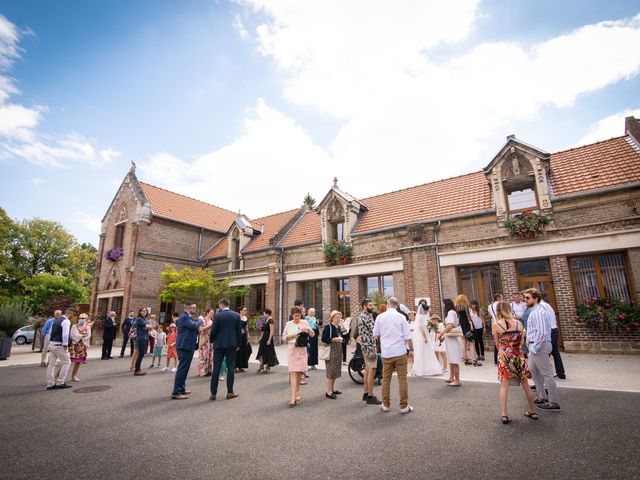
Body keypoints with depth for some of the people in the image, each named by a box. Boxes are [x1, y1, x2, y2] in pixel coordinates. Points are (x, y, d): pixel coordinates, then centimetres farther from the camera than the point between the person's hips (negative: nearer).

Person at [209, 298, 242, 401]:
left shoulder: (217, 315, -8)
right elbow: (239, 332, 1)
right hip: (231, 345, 1)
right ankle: (230, 392, 10)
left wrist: (211, 341, 12)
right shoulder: (236, 315, -1)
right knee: (230, 368, 7)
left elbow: (213, 331, -7)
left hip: (219, 345, -1)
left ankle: (213, 393, 10)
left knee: (216, 369, 6)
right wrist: (238, 344, 11)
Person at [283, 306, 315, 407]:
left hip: (302, 349, 1)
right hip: (292, 349, -1)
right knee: (293, 373, -10)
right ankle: (293, 398, -12)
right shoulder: (288, 324, 5)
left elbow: (313, 335, 6)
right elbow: (284, 337, 5)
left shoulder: (304, 322, 5)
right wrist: (293, 335, -12)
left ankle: (297, 392, 30)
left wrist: (308, 330, -14)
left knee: (299, 372, 9)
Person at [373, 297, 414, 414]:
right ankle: (404, 406, 12)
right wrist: (411, 350, 7)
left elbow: (375, 334, 7)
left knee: (386, 379, 11)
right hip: (400, 352, -1)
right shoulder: (401, 317, -5)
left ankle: (386, 405, 20)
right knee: (402, 379, 6)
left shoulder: (380, 317, -1)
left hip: (386, 353, 2)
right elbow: (407, 337, -4)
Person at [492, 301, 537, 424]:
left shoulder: (495, 325, -6)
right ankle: (532, 411, 30)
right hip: (518, 355, 3)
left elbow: (497, 344, 1)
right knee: (525, 384, 17)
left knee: (504, 385, 1)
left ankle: (504, 414, -2)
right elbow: (521, 342, 6)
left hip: (504, 356, -3)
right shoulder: (518, 323, 1)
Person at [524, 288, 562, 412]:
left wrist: (534, 347, -20)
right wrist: (529, 340, 15)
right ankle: (541, 397, 33)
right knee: (534, 371, 20)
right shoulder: (534, 311, 11)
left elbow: (542, 332, -25)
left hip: (539, 346, -10)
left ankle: (554, 403, 11)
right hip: (534, 345, 10)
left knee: (546, 374, 0)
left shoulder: (538, 312, -20)